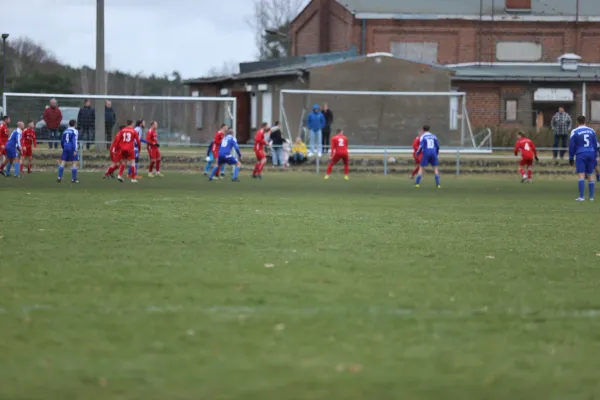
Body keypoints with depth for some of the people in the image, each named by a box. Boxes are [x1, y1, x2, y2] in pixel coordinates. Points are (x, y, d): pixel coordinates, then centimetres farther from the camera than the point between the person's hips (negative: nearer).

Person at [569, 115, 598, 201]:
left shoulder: (575, 132, -2)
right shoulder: (591, 131, 9)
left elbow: (572, 146, -1)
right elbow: (596, 145, 14)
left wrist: (571, 158, 6)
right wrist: (594, 158, 21)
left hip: (581, 155, -4)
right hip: (591, 154, 4)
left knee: (581, 175, -7)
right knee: (590, 175, 10)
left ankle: (582, 196, -14)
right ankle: (591, 197, 9)